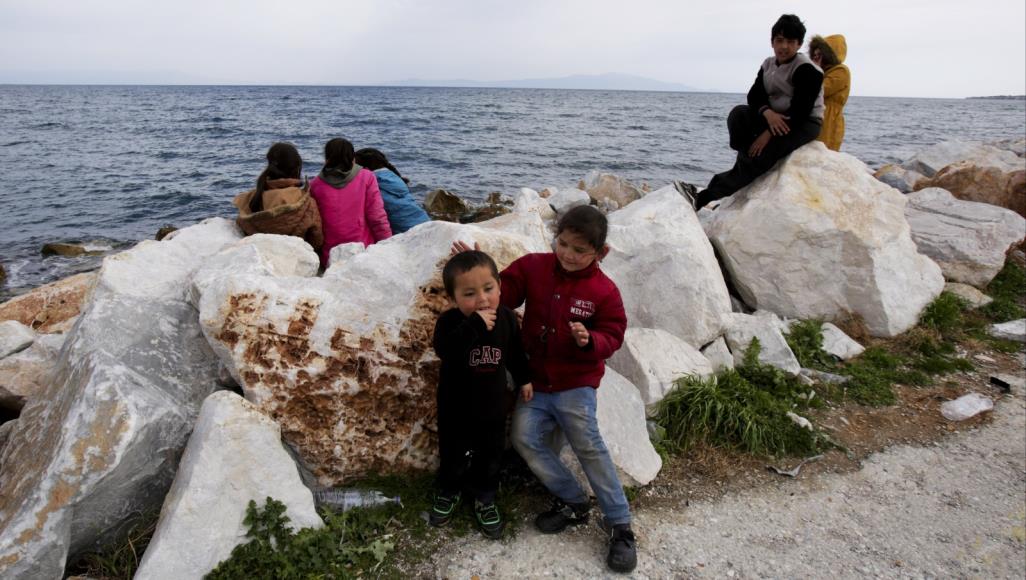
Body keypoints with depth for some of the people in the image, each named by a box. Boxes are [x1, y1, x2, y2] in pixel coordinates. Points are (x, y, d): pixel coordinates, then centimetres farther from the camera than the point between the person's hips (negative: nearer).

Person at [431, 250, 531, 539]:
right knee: (452, 455, 19)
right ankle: (449, 492, 47)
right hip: (456, 406, -2)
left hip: (492, 406, 2)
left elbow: (515, 352, 7)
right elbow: (446, 351, -44)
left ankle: (484, 499, 42)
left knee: (489, 456, 19)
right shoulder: (449, 321, -24)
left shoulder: (506, 318, -11)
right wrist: (475, 325, -49)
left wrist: (524, 379, 14)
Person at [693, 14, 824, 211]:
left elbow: (800, 111, -21)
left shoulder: (807, 70, -15)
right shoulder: (768, 65, 6)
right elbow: (754, 95, -4)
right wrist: (767, 113, -27)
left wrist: (768, 134, -29)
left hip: (804, 123, -7)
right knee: (739, 114, -21)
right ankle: (747, 163, -23)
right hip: (775, 119, 7)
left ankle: (705, 198, -38)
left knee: (762, 154, -31)